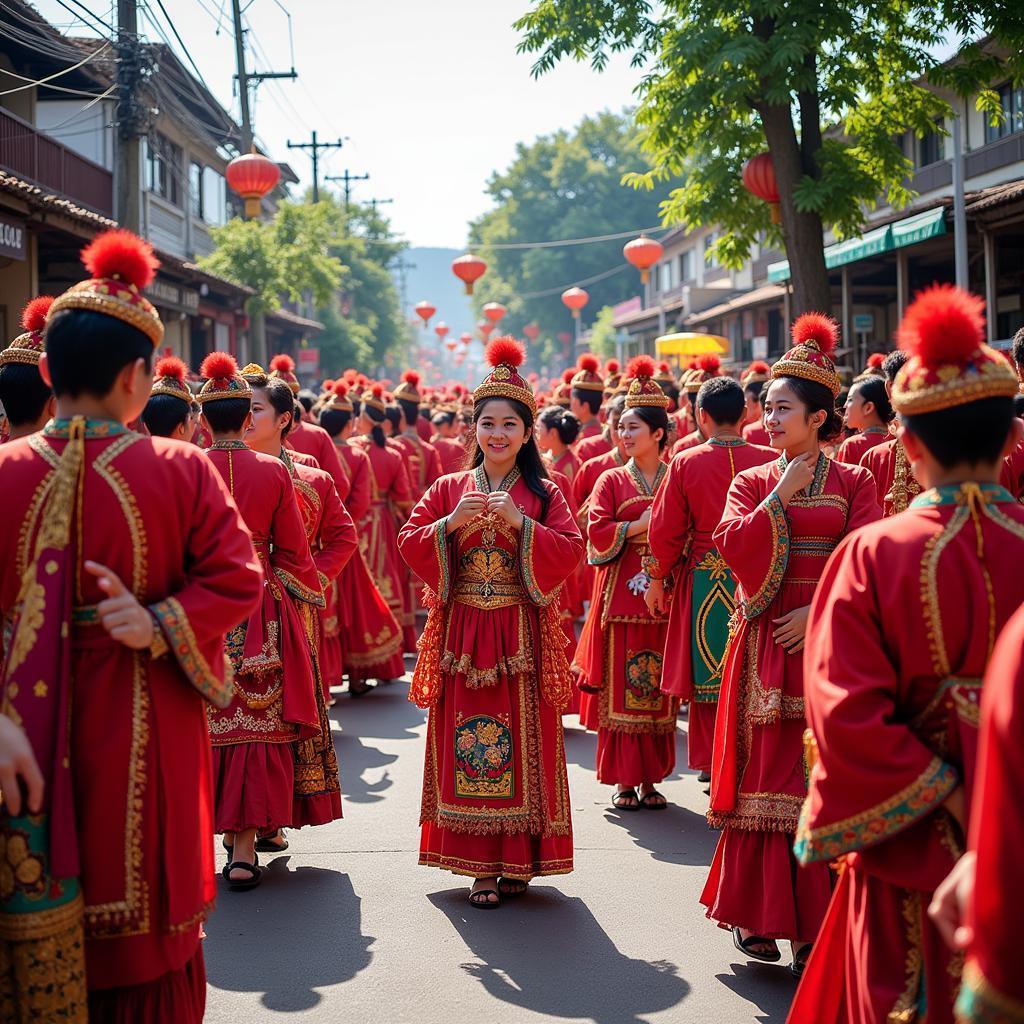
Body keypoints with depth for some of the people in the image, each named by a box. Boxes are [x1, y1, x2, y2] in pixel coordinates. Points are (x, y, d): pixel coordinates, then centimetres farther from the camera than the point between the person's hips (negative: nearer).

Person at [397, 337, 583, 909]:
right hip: (463, 632, 1)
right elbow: (410, 545, 3)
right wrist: (451, 523, -14)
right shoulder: (448, 490, 9)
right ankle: (481, 866, 6)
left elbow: (571, 551, -6)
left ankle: (516, 861, 10)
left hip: (523, 635, -1)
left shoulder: (544, 494, 5)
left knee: (522, 743, -1)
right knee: (468, 745, 0)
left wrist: (520, 523, -18)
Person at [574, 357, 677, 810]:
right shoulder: (612, 480, 6)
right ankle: (624, 780, 8)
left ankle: (652, 778, 13)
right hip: (622, 593, -1)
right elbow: (597, 533, -4)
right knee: (620, 688, -1)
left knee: (659, 690, 4)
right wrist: (642, 524, -13)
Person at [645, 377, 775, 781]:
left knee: (709, 679, 9)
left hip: (703, 583, -1)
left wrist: (656, 580, 10)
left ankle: (712, 765, 13)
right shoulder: (769, 461, -5)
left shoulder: (686, 463, -6)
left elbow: (666, 530, -3)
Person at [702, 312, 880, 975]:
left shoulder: (853, 483, 5)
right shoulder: (753, 483, 10)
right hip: (766, 645, 1)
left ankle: (815, 923, 5)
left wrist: (819, 610, -15)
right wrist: (781, 496, -7)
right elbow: (733, 549, -6)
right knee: (764, 772, 1)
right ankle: (756, 915, 10)